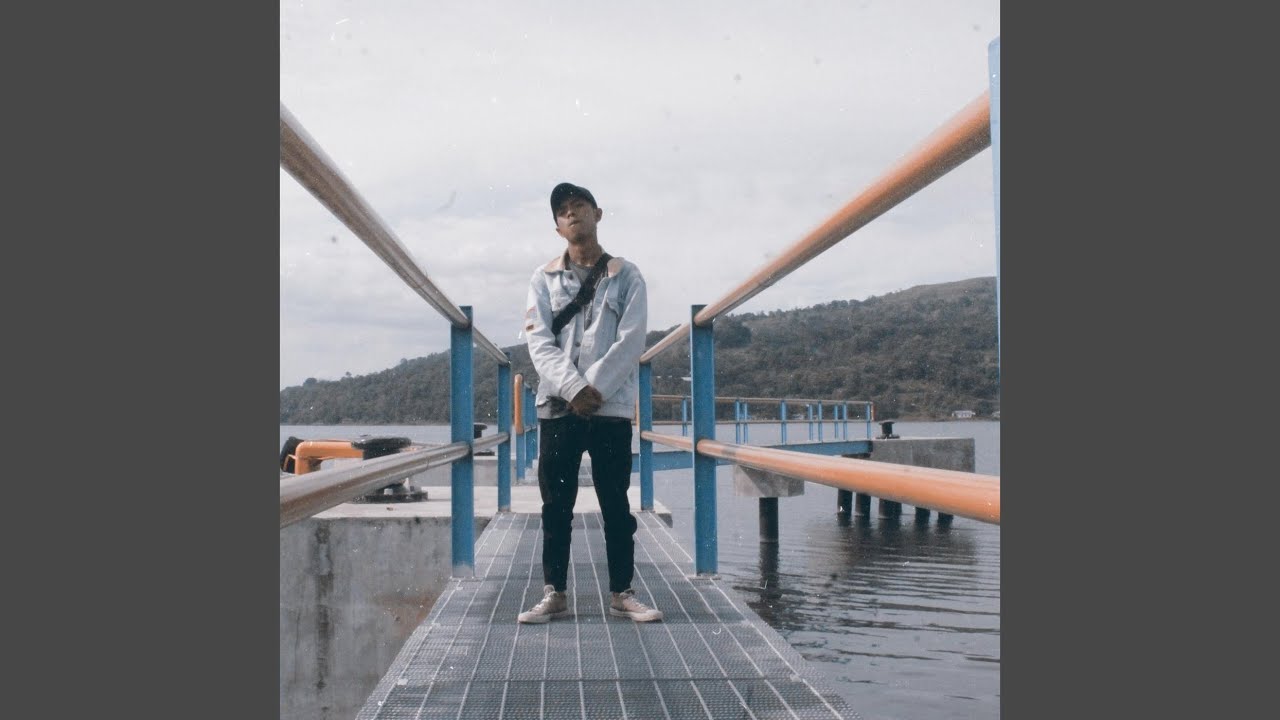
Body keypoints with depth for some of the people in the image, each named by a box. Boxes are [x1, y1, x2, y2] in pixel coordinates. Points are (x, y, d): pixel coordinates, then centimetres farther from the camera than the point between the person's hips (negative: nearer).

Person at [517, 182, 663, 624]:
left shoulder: (625, 276, 6)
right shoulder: (544, 278, 9)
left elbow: (630, 340, -4)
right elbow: (539, 342, -1)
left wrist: (594, 389, -14)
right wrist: (574, 389, -15)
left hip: (611, 408, -1)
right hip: (557, 406, 1)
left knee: (615, 505, 4)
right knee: (556, 506, 4)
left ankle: (621, 593, 11)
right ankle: (554, 594, 10)